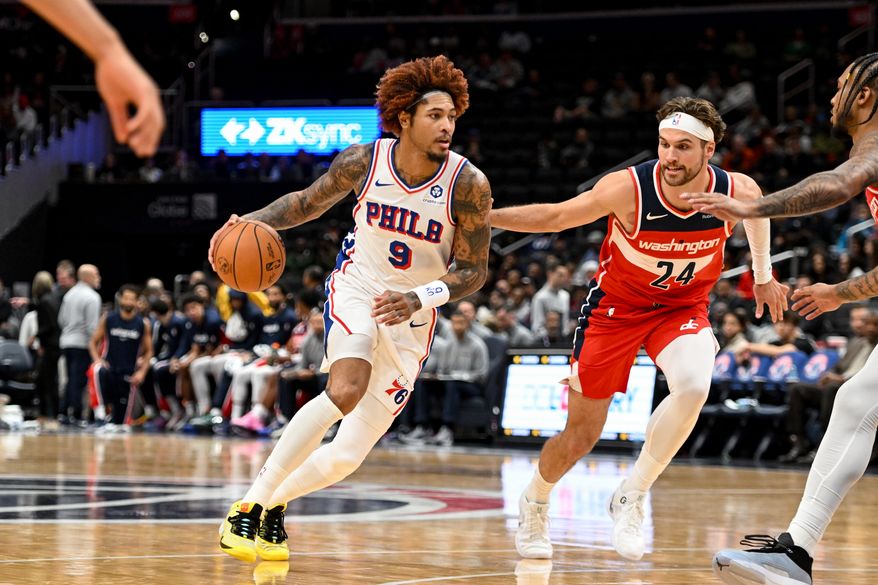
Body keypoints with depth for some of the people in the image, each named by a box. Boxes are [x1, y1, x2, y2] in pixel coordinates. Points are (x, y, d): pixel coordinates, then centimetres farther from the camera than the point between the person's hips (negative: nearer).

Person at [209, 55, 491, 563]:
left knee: (348, 457, -4)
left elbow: (474, 270, -10)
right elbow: (310, 202, 8)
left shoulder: (468, 184, -16)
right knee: (346, 391, -33)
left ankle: (276, 501, 27)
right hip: (356, 290, -1)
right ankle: (250, 505, -23)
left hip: (412, 320, 1)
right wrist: (253, 221, -8)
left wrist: (418, 298, -27)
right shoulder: (363, 162, -11)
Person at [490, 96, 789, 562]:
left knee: (693, 387, -32)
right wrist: (484, 216, -21)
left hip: (684, 307, 1)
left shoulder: (737, 193, -20)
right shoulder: (629, 188, -27)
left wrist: (763, 275, 18)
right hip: (615, 306, -1)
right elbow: (556, 216, -13)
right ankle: (533, 503, 39)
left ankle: (632, 496, -13)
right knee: (579, 438, 5)